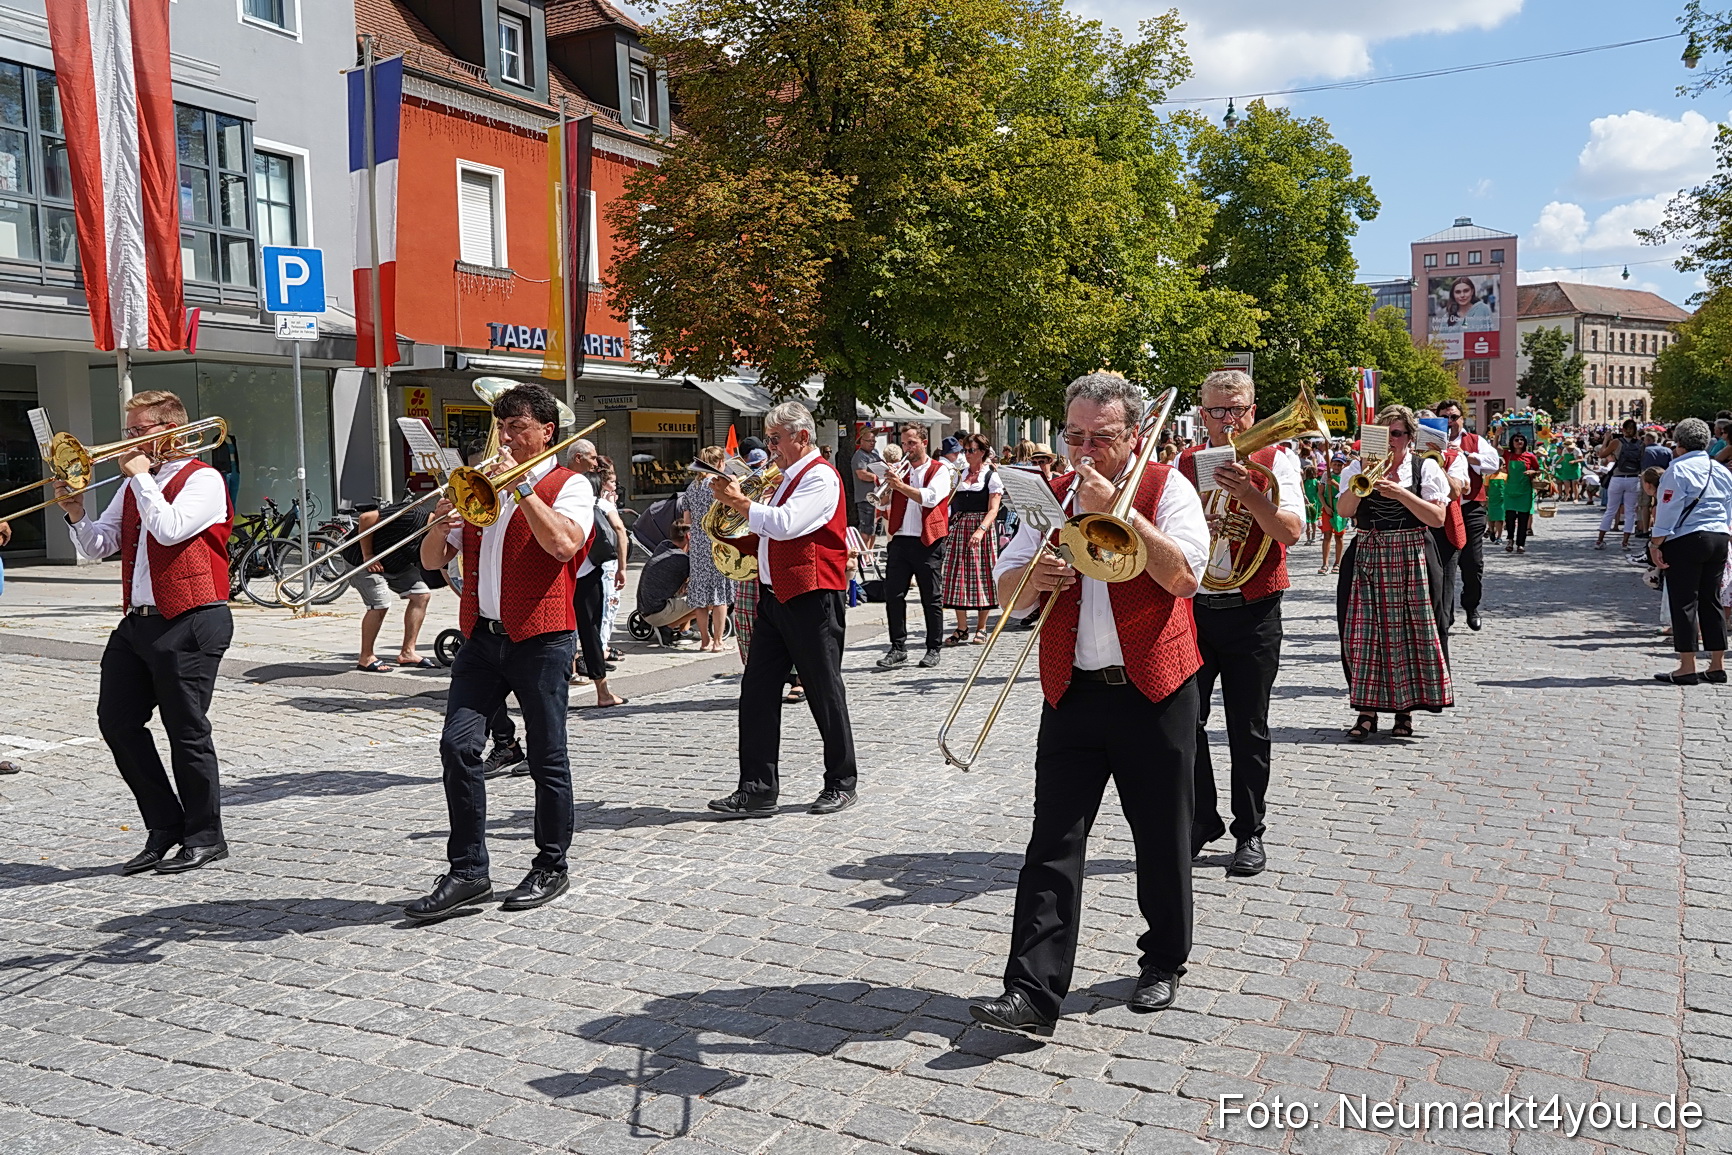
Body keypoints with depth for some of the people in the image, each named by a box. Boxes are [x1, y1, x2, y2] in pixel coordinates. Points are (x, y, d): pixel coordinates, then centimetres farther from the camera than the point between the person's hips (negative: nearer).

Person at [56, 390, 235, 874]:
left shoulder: (202, 480, -5)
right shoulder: (132, 487, 18)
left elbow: (170, 529, -21)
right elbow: (98, 547, 17)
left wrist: (142, 476, -10)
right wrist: (76, 514, -2)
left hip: (189, 621, -8)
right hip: (138, 620, 8)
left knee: (187, 731, -3)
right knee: (116, 721, 6)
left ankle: (205, 837, 10)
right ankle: (164, 827, 17)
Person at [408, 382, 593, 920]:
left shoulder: (569, 485, 1)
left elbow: (564, 544, -20)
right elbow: (432, 560, 16)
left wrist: (521, 485, -15)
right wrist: (439, 527, -5)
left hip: (540, 639, -5)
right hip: (481, 636, 5)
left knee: (547, 757, 3)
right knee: (458, 746, -4)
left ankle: (550, 868, 16)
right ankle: (467, 872, 5)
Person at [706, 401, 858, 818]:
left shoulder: (820, 476, -10)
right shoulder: (788, 477, 21)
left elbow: (786, 524, -24)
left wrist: (740, 501, -15)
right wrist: (739, 541, 13)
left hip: (812, 599, -9)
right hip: (774, 596, 9)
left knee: (824, 692, 2)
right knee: (757, 692, 3)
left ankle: (842, 783, 16)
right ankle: (757, 791, 5)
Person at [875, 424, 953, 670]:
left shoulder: (939, 470, 1)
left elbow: (931, 497, -17)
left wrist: (901, 486, -20)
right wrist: (886, 485, -6)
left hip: (928, 541, -4)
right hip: (900, 539, 4)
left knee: (932, 598, 2)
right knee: (893, 595, -1)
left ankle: (933, 649, 11)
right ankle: (898, 648, 7)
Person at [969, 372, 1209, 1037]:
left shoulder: (1166, 487, -1)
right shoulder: (1053, 497, 11)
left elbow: (1184, 576, -17)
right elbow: (1007, 594, 11)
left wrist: (1118, 509, -19)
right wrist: (1034, 576, -12)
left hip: (1155, 690, -2)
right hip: (1072, 694, 3)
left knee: (1161, 840, 10)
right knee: (1053, 845, -3)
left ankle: (1164, 961, 31)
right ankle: (1033, 993, -3)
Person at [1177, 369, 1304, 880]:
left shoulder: (1276, 461, 1)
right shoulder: (1185, 463, 9)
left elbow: (1290, 532, -12)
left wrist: (1247, 493, -26)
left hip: (1252, 612, -2)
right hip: (1191, 607, 2)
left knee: (1248, 731, 5)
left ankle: (1249, 833, 18)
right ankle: (1199, 821, 16)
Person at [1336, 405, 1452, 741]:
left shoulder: (1425, 467, 3)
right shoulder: (1359, 466, 8)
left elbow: (1437, 518, -7)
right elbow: (1345, 511, -5)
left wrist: (1400, 492, -16)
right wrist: (1362, 479, -18)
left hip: (1411, 561, -1)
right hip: (1367, 559, 1)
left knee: (1410, 634, 0)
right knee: (1365, 634, -1)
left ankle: (1405, 709, 13)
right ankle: (1367, 710, 7)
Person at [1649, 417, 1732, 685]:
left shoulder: (1678, 469, -10)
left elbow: (1668, 510, -13)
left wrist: (1655, 544, -9)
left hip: (1686, 541, -7)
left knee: (1684, 602, -2)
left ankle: (1687, 668, -1)